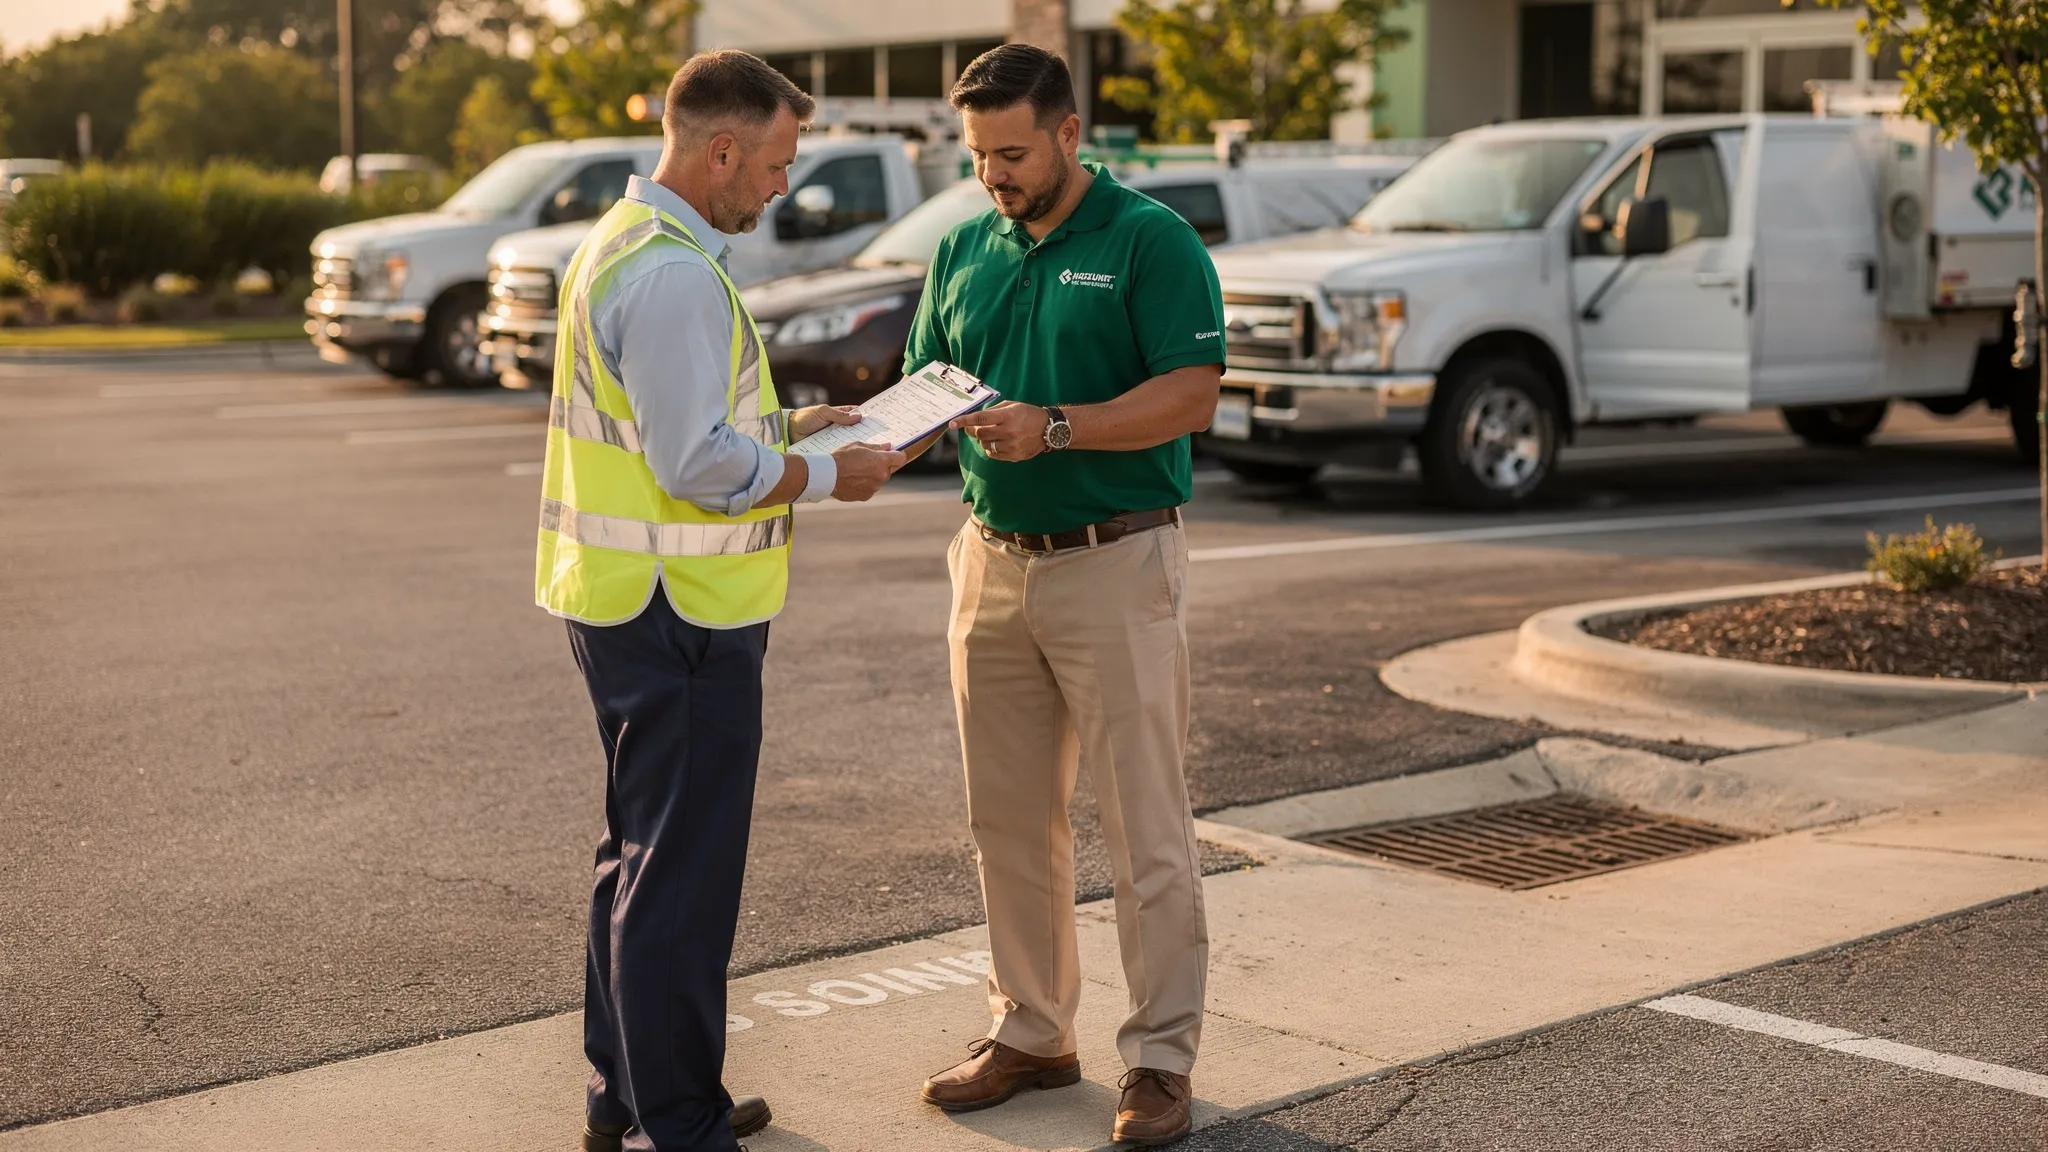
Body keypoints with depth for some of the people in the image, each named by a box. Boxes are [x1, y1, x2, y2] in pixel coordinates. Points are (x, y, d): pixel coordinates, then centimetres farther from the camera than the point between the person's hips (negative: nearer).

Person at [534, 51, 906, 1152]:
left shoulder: (622, 243, 14)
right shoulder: (673, 273, -20)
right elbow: (700, 465, -24)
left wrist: (783, 427, 15)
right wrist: (827, 476, -11)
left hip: (628, 601, 11)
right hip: (680, 613, -11)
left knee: (643, 851, 19)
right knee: (683, 873, -3)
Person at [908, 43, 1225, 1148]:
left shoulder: (1150, 240, -8)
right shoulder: (964, 249, 11)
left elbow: (1191, 395, -15)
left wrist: (1055, 426, -25)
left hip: (1115, 562, -6)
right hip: (993, 560, 6)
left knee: (1145, 827, -2)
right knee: (1008, 820, 12)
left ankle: (1160, 1056, 8)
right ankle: (1030, 1033, 24)